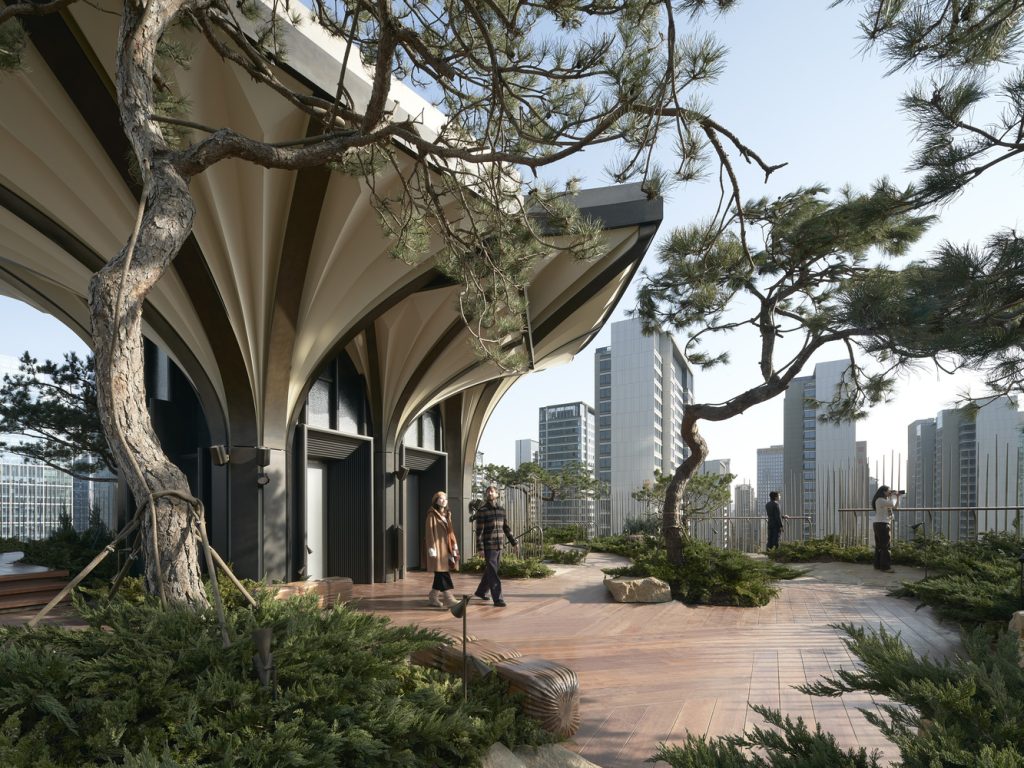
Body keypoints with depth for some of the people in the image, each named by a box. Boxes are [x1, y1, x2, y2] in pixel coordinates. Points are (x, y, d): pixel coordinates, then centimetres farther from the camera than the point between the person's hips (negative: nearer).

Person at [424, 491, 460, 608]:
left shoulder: (447, 514, 17)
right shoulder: (432, 515, -5)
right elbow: (430, 531, -9)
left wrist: (454, 545, 14)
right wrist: (432, 548, -15)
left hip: (446, 547, 8)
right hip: (438, 546, -8)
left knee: (440, 573, 9)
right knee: (443, 572, -12)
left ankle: (433, 597, 18)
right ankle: (449, 598, -16)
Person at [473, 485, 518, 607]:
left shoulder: (501, 509, 9)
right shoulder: (482, 510, -7)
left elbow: (506, 528, 16)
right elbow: (479, 530, -9)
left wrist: (514, 543, 12)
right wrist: (480, 548, -14)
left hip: (499, 546, 6)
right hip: (488, 546, -6)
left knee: (490, 571, 16)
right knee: (492, 573, -6)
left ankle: (481, 591, 34)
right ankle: (497, 599, -4)